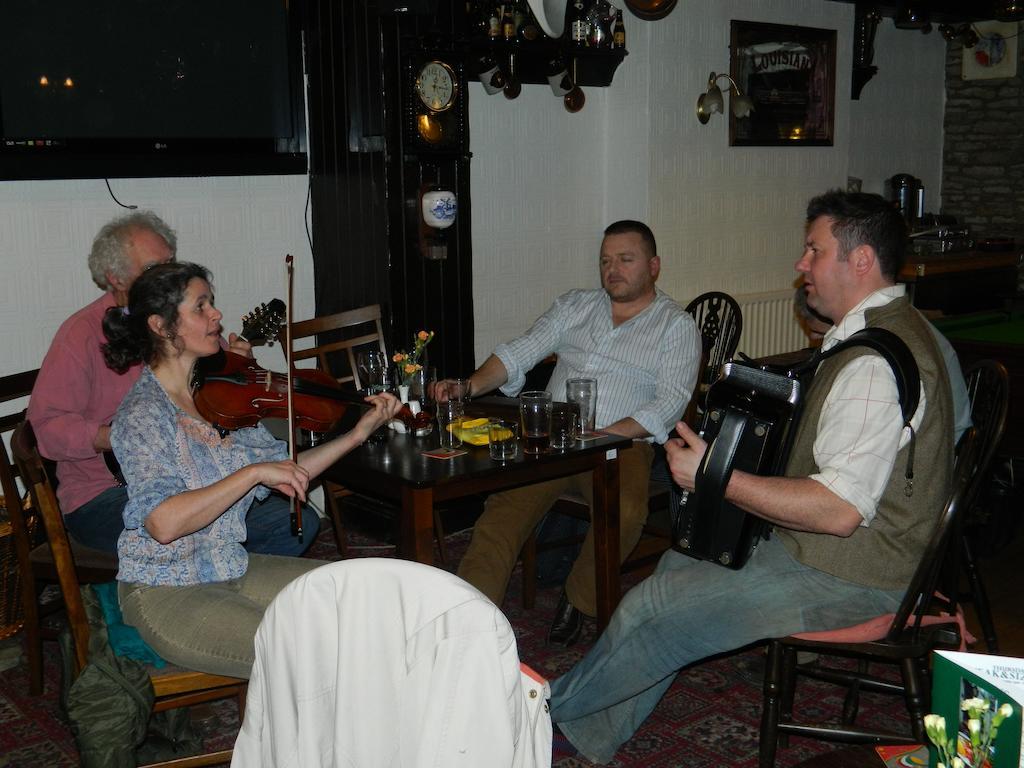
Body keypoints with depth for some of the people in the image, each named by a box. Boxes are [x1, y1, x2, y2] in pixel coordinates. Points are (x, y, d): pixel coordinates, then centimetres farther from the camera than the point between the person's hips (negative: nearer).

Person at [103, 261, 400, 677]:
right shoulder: (143, 413, -19)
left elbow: (285, 473, 6)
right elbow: (164, 523, -32)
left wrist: (359, 433, -2)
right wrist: (254, 472, -32)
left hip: (230, 566, 8)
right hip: (167, 593, -8)